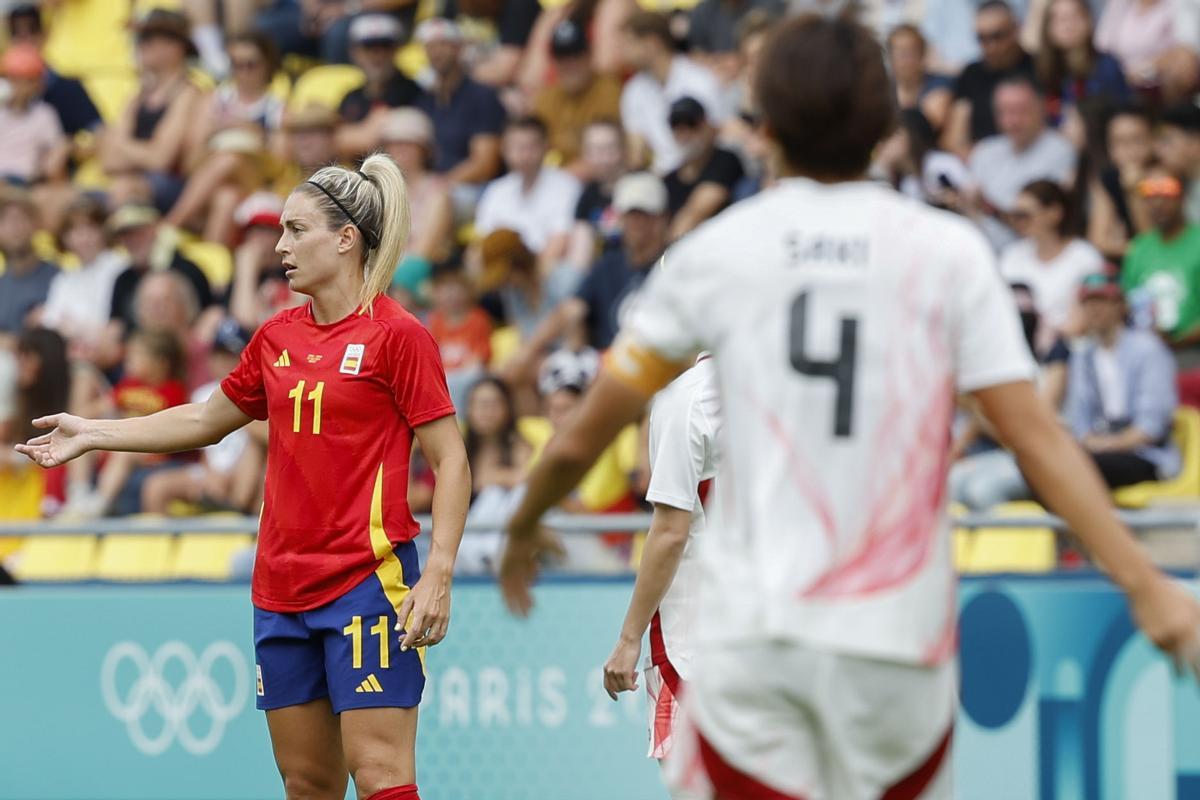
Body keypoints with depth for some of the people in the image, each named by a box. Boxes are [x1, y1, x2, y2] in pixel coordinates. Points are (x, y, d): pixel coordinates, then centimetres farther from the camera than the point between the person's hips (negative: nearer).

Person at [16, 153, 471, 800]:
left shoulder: (395, 334, -8)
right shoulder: (277, 337, 12)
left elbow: (451, 461, -9)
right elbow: (206, 420, 26)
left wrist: (438, 575, -18)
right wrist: (92, 434, 22)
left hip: (367, 580, -7)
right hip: (282, 588, 7)